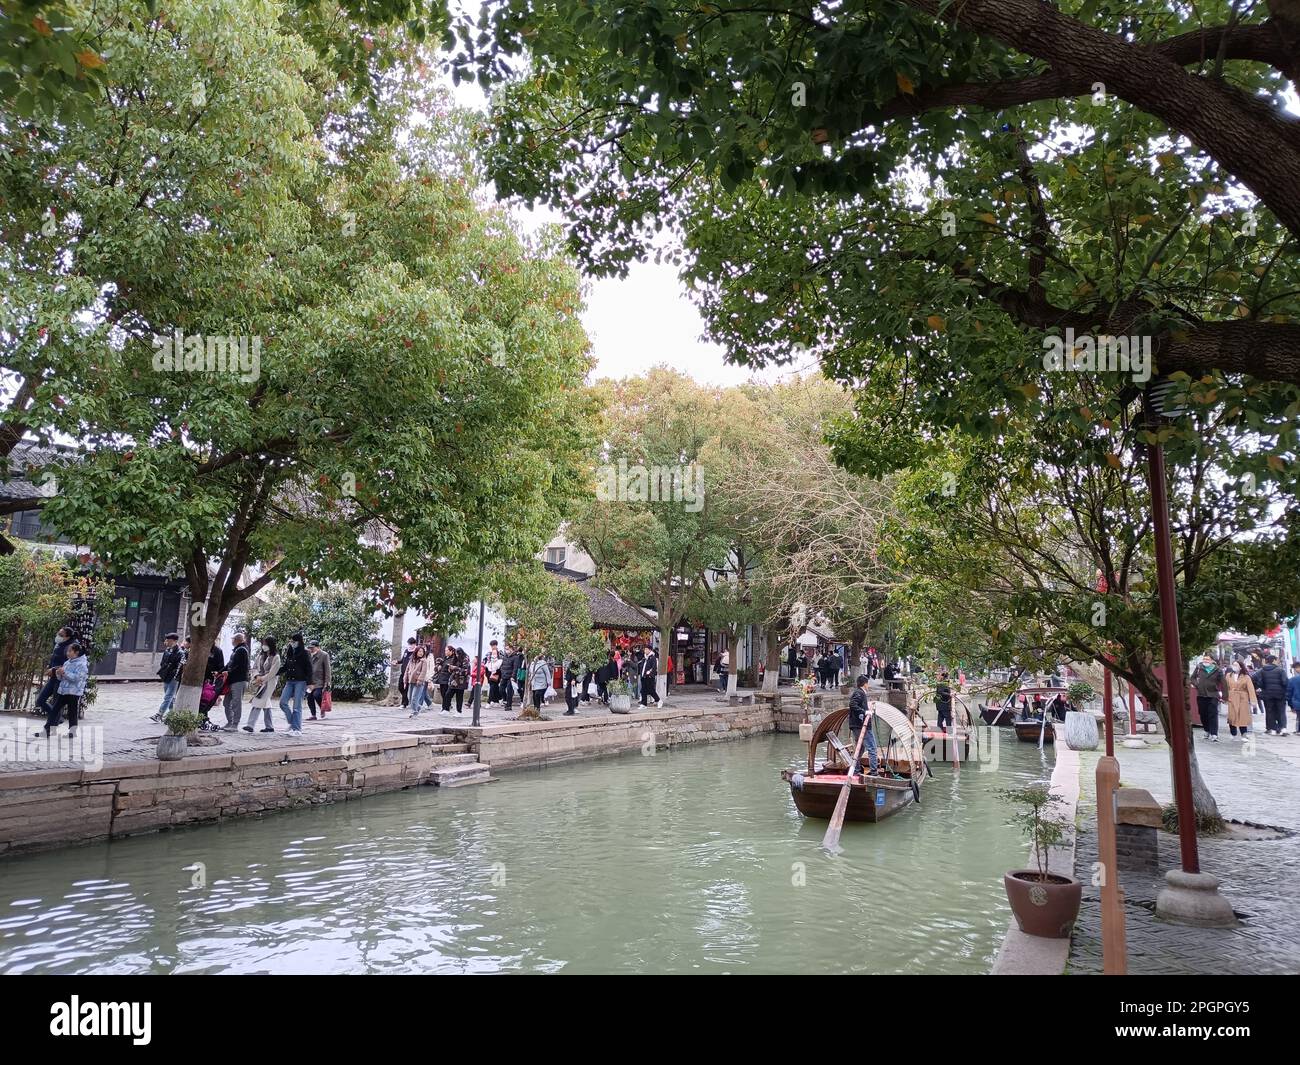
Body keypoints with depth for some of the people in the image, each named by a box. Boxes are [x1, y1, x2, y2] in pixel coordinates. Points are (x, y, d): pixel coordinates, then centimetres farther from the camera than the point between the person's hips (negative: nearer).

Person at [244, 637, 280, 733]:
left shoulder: (275, 657, -7)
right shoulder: (261, 656, 13)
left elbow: (272, 672, -11)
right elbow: (255, 667, 13)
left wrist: (262, 679, -13)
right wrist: (257, 676, -5)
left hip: (269, 682, -7)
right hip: (260, 681, 7)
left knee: (258, 703, -14)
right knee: (265, 704, 10)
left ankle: (251, 725, -18)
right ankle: (269, 726, 16)